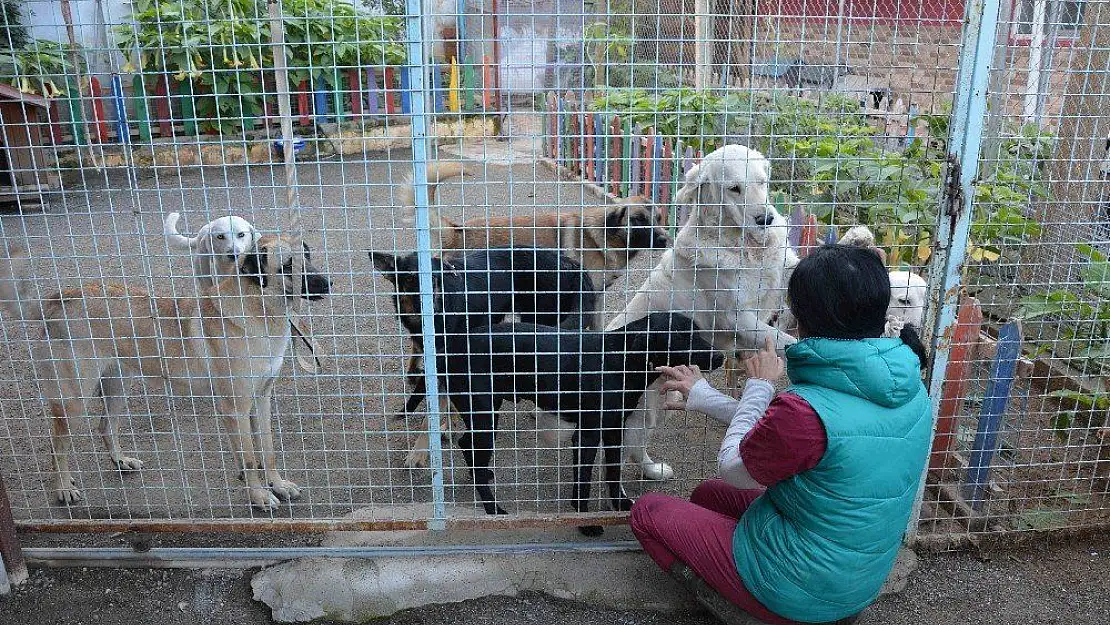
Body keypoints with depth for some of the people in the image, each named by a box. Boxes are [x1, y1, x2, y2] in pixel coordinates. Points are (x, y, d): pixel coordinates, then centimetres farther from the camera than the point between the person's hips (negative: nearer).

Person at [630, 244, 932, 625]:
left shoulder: (805, 410, -34)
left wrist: (758, 387, -3)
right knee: (708, 494, 24)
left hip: (798, 594, -7)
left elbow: (732, 469, -13)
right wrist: (706, 398, 9)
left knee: (647, 511, 7)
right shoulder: (909, 389, -8)